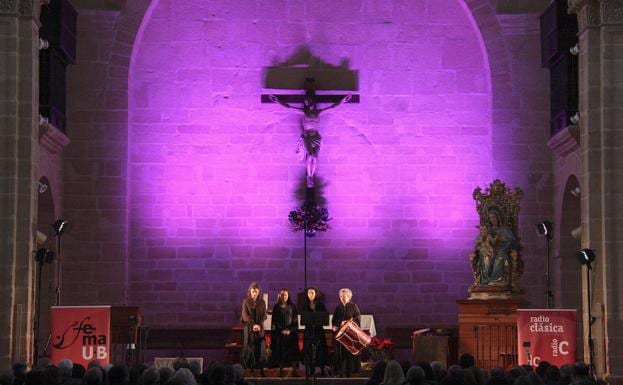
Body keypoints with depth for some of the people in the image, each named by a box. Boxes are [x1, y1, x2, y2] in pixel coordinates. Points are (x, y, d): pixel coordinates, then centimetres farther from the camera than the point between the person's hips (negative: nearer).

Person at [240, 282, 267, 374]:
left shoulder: (262, 302, 9)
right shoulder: (246, 301, 2)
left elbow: (264, 315, 3)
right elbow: (245, 315, -5)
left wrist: (259, 325, -13)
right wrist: (253, 325, -14)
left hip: (260, 328, 2)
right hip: (248, 328, -2)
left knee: (260, 348, -3)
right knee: (249, 348, -4)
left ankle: (260, 367, -2)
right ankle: (251, 368, -3)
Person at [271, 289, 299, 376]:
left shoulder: (292, 307, 7)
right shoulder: (276, 307, 5)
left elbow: (295, 320, 3)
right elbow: (274, 320, 1)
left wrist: (290, 330, -9)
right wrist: (281, 330, -10)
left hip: (291, 332, 1)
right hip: (279, 332, -1)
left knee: (291, 351, -3)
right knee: (281, 351, -3)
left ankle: (294, 369, -3)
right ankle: (281, 370, 0)